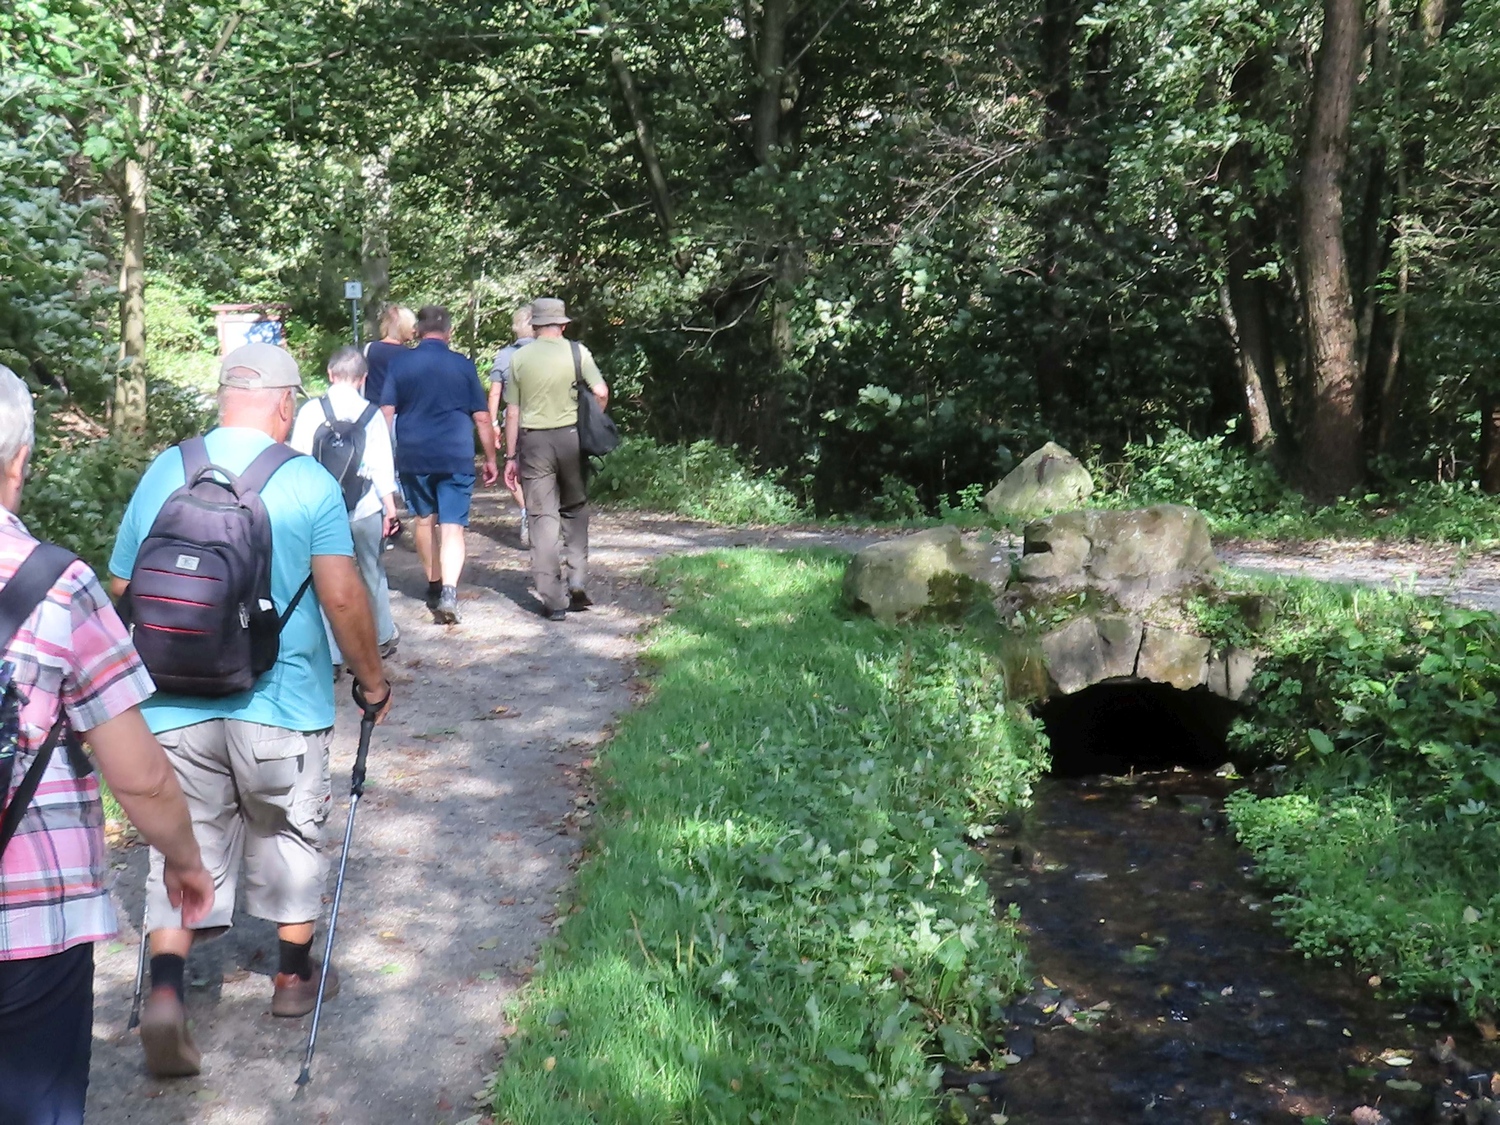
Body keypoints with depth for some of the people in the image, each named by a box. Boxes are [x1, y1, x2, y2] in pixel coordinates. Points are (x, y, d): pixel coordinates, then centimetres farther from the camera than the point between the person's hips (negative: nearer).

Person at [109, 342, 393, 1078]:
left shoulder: (163, 473, 0)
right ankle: (295, 978, 33)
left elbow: (122, 586, 7)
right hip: (281, 705, -2)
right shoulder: (309, 484, -11)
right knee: (290, 837, 17)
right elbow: (343, 598, -14)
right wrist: (371, 676, 1)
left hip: (177, 705, 2)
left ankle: (165, 991, -5)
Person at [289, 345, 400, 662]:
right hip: (365, 507, 1)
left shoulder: (310, 411, -6)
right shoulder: (371, 414, -6)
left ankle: (331, 653, 7)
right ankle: (383, 638, 32)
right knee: (373, 573, 18)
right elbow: (382, 465, -5)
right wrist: (390, 508, 3)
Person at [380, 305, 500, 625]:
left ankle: (434, 585, 30)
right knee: (452, 526, -4)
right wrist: (490, 458, 10)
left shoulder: (400, 364, 2)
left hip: (413, 457, 2)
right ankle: (449, 591, -20)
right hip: (456, 457, -2)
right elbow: (482, 417, 2)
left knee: (425, 519, 19)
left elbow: (387, 413, 1)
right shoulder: (463, 365, 1)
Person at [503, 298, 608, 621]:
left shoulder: (519, 358, 2)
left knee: (543, 517, 3)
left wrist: (511, 456, 8)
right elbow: (601, 393, -9)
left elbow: (512, 412, 2)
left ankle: (553, 600, 3)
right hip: (569, 437, 0)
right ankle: (576, 579, 5)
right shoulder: (577, 352, -1)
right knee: (575, 509, 17)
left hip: (533, 441, 0)